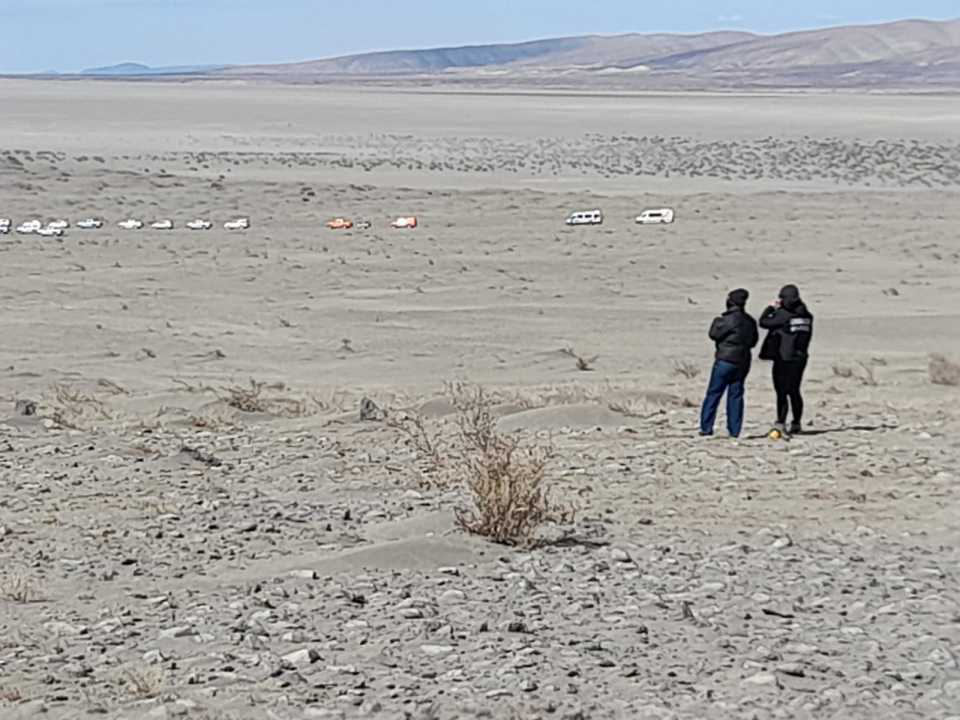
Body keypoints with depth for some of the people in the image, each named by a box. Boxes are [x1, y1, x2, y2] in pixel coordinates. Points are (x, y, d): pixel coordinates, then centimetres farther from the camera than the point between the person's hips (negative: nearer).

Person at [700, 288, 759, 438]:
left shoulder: (729, 319, -15)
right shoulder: (750, 321, 9)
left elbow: (714, 334, -10)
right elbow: (753, 341, 18)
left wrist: (716, 322, 7)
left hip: (726, 360, -7)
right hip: (743, 362, 7)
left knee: (713, 394, -1)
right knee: (736, 395, 9)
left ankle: (706, 427, -3)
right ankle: (734, 430, 6)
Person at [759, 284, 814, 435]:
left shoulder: (783, 315, -16)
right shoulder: (806, 316, 3)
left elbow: (763, 322, -8)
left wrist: (772, 308, 4)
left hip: (783, 359, -6)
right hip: (800, 358, 6)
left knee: (781, 392, -4)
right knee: (794, 391, 17)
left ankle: (780, 424, -14)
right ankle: (797, 424, 22)